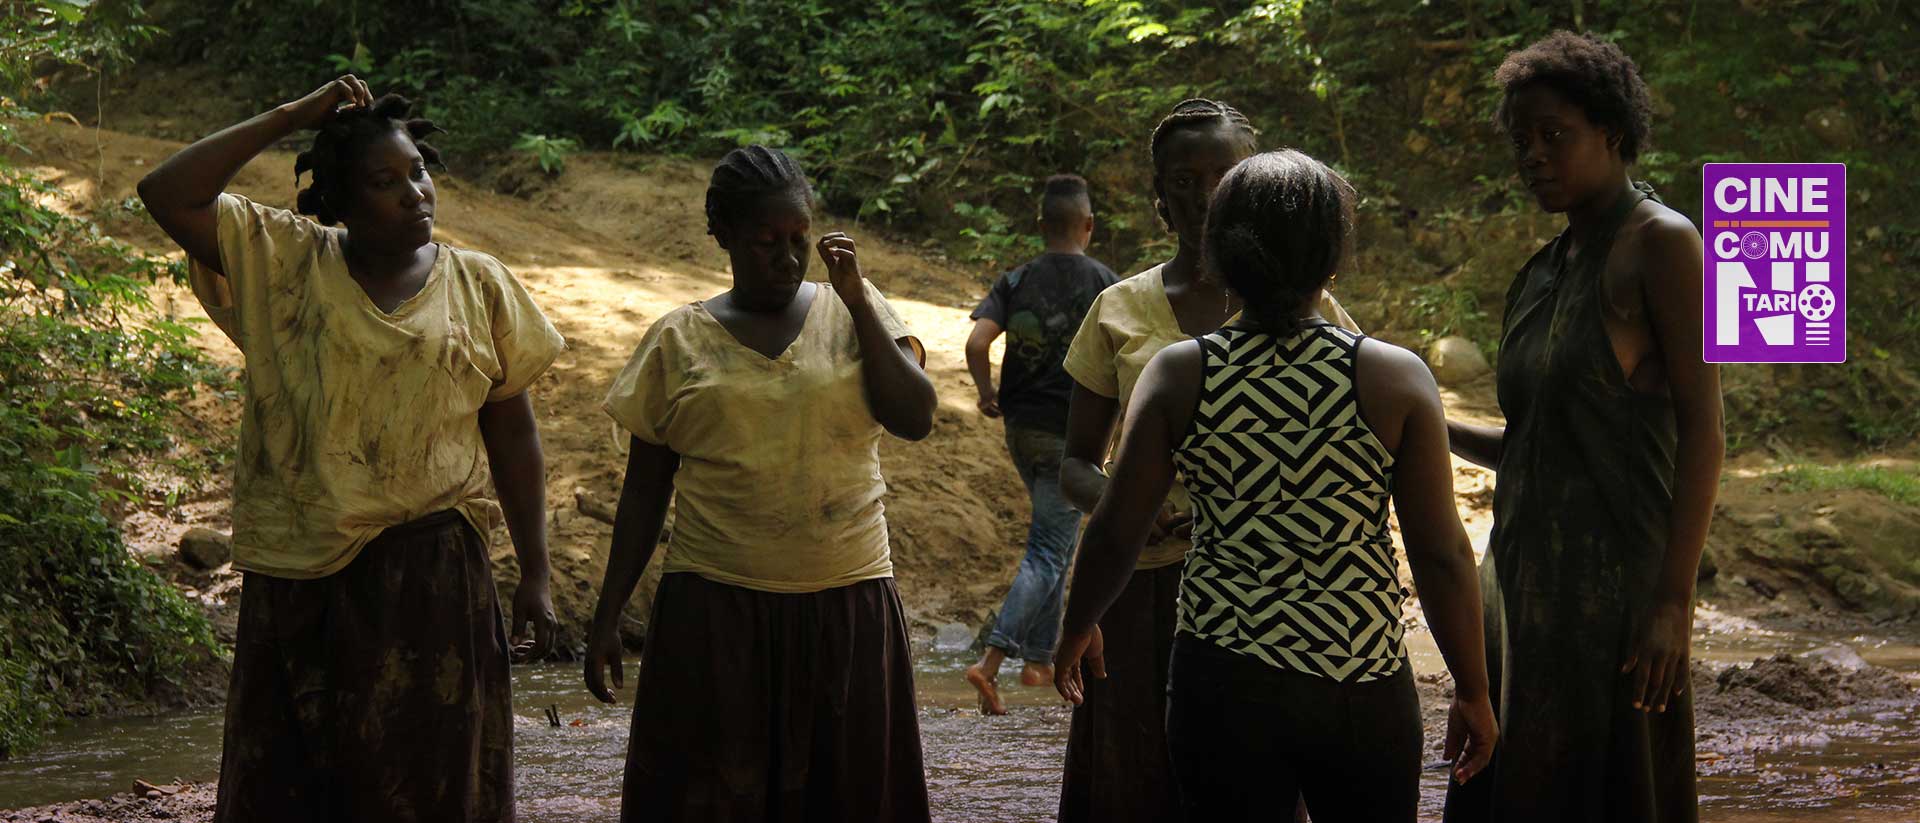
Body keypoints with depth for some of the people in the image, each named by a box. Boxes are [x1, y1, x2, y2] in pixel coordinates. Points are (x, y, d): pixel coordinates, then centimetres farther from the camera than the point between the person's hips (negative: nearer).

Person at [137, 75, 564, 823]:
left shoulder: (480, 286, 4)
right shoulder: (284, 262, 3)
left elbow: (513, 438, 7)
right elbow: (168, 195, -9)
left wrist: (535, 577, 4)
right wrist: (290, 118, -9)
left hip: (431, 582, 0)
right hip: (298, 577, 0)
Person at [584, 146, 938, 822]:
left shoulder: (853, 311, 6)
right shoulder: (680, 342, 3)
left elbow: (915, 418, -8)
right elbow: (645, 491, 7)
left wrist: (859, 303, -11)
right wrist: (607, 617, 4)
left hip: (847, 609, 1)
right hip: (715, 611, -1)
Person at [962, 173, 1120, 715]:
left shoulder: (1016, 281, 0)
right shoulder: (1104, 283, -8)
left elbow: (977, 343, -12)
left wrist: (987, 395, 4)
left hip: (1021, 428, 4)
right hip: (1074, 432, -4)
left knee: (1051, 542, 22)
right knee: (1048, 553, -4)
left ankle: (1038, 660, 26)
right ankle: (991, 661, -18)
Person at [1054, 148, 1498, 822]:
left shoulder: (1177, 375, -4)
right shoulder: (1396, 377, -6)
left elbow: (1116, 533, -1)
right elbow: (1442, 554, -5)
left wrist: (1077, 628, 18)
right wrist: (1472, 690, 7)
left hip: (1222, 687, 1)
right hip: (1364, 688, 0)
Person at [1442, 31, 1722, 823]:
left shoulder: (1660, 243, -7)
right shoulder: (1541, 274, 15)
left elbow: (1703, 430, -13)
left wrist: (1674, 600, -18)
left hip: (1613, 587, -8)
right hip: (1527, 580, 8)